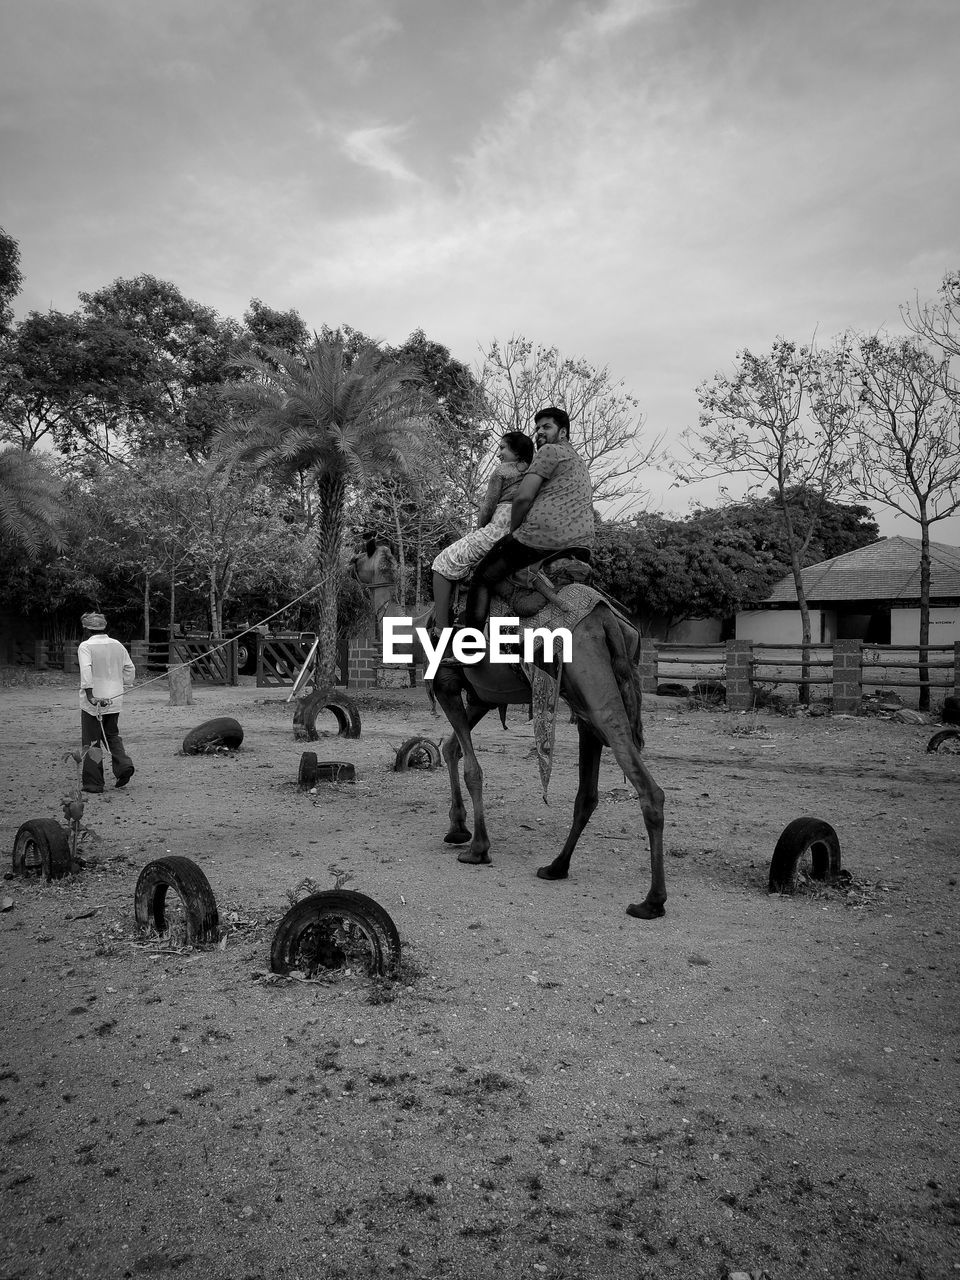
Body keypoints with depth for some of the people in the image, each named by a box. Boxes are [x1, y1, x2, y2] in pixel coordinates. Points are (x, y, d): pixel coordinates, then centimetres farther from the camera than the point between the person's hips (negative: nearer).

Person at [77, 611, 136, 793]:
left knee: (91, 741, 5)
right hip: (115, 700, 5)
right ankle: (123, 764, 1)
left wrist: (89, 693, -28)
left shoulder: (86, 646, -9)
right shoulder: (117, 645, 8)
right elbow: (130, 668, 13)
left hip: (93, 701, -5)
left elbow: (86, 669, -23)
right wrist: (123, 687, 21)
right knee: (112, 735, 22)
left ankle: (93, 782, 9)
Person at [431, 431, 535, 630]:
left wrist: (478, 531, 15)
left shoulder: (502, 470, 0)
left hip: (499, 531, -8)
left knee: (443, 564, 3)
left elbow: (488, 507, -2)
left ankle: (441, 629, -10)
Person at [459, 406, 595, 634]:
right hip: (582, 547, 8)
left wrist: (513, 531, 8)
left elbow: (523, 498, -8)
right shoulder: (580, 463, 31)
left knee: (481, 579, 4)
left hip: (541, 538, -8)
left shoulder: (550, 451, 2)